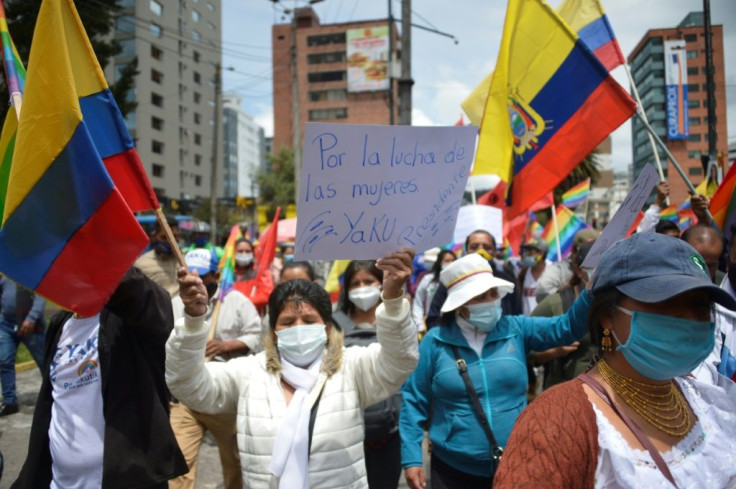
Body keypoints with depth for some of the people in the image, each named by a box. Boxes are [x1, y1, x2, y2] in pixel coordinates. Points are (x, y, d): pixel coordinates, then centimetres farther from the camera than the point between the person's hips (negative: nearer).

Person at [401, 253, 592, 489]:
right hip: (454, 470, -2)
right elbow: (414, 401, -3)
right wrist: (411, 458, -8)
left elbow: (568, 326, -7)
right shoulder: (435, 341, -6)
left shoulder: (516, 329, -1)